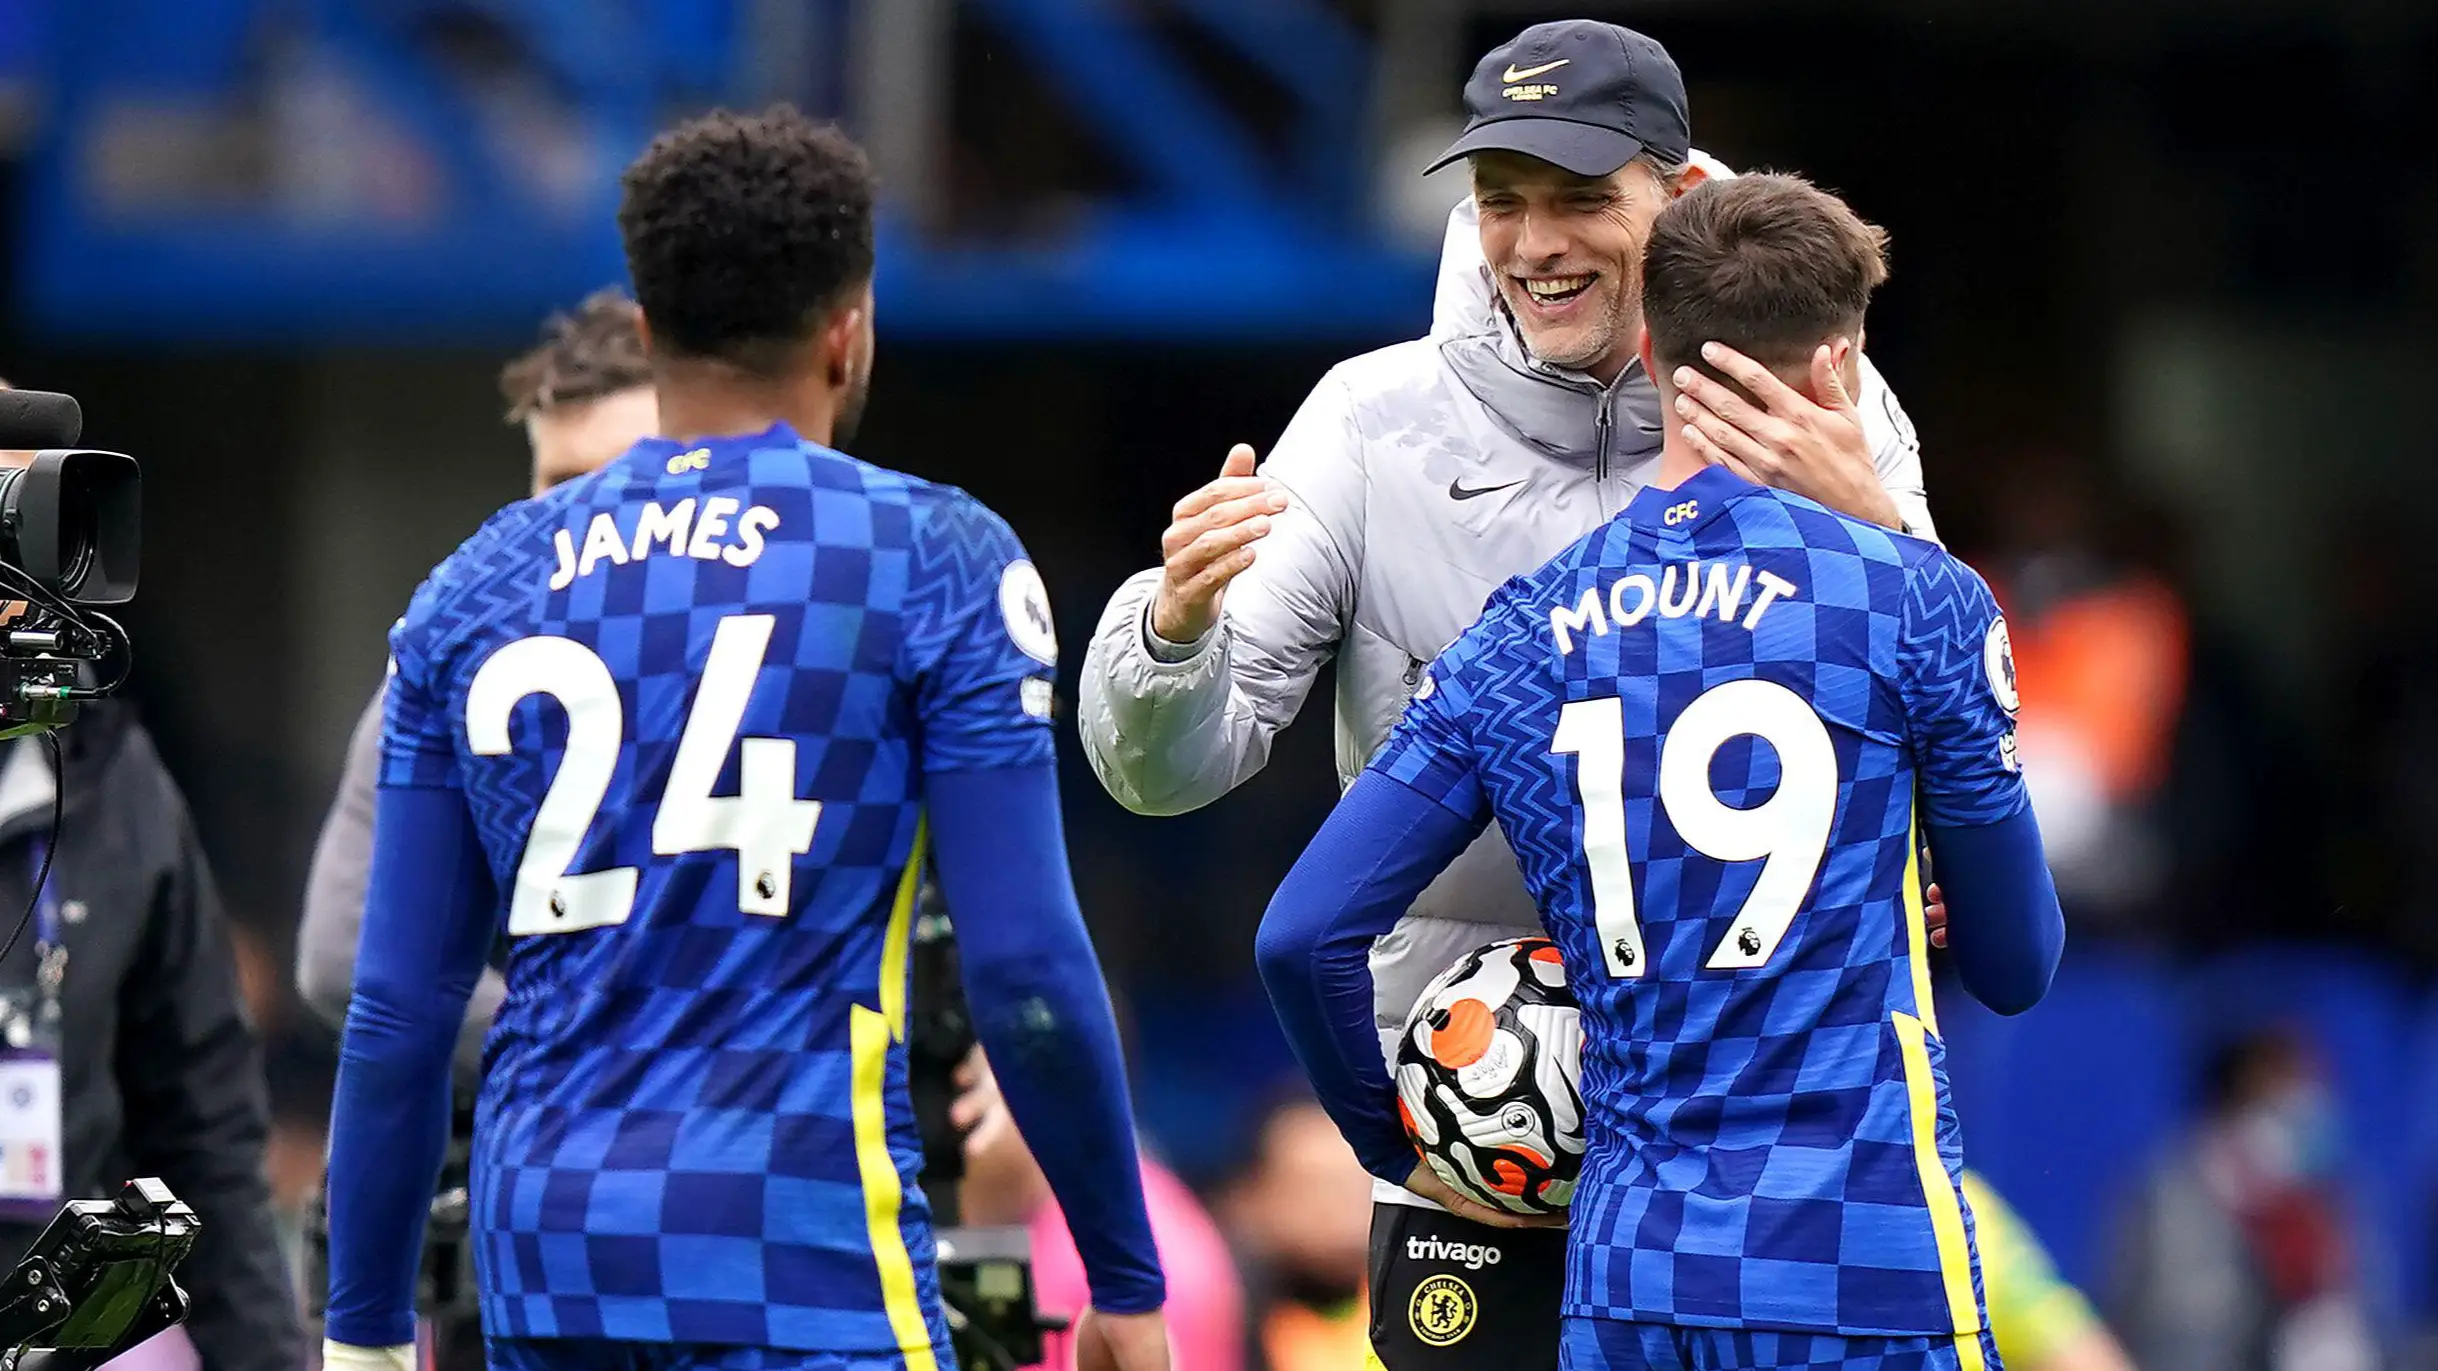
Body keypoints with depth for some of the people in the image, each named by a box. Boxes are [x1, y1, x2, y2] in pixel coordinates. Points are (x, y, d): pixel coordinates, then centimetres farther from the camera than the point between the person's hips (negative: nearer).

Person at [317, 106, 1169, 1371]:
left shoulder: (476, 590, 12)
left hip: (540, 1259, 5)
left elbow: (398, 1014, 10)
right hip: (794, 1242, -5)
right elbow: (1024, 972, -5)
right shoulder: (933, 562, -1)